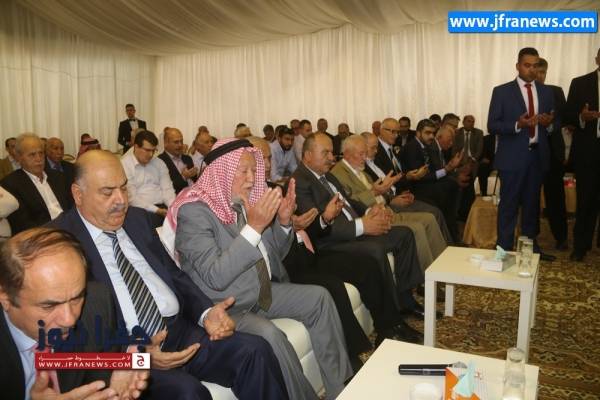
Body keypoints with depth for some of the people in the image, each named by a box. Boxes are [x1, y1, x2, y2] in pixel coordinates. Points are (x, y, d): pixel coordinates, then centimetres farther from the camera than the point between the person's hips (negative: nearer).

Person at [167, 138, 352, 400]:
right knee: (270, 335, -31)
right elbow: (215, 277, -28)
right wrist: (253, 228, -32)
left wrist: (283, 221, -8)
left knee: (319, 297, 0)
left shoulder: (248, 199, 2)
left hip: (262, 290, 8)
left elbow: (274, 255, 12)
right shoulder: (193, 211, -18)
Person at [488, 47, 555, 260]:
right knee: (509, 205, 1)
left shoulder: (546, 92, 11)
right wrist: (518, 125, -21)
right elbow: (492, 125, -6)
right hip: (513, 157, -4)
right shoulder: (502, 91, -2)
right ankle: (505, 249, 10)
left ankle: (531, 246, 26)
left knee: (532, 203, 14)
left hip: (538, 156, 4)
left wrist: (549, 123, -9)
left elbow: (553, 124, 14)